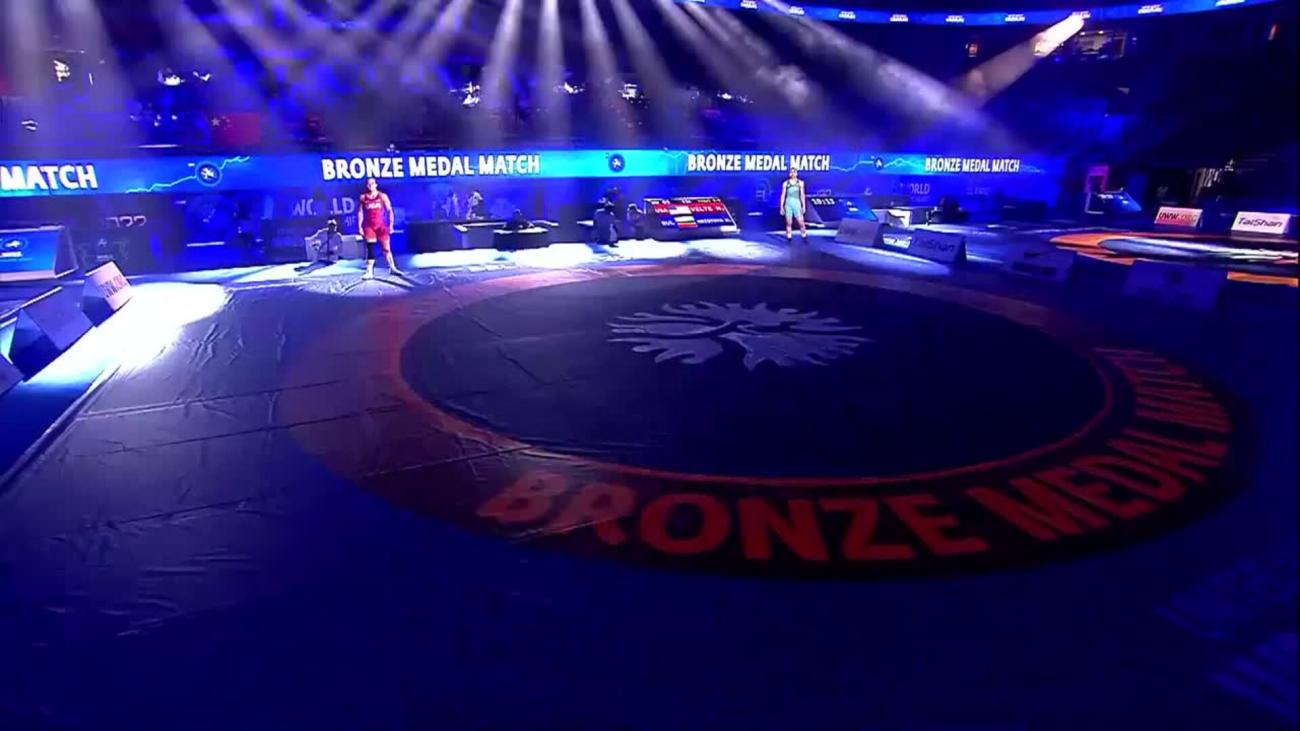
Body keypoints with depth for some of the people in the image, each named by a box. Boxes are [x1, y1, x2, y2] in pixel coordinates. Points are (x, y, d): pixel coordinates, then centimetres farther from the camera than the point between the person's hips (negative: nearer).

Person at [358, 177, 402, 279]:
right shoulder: (363, 197, 3)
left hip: (382, 225, 0)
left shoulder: (383, 196, 0)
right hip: (369, 226, 0)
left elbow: (390, 211, 1)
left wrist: (391, 225, -5)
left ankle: (392, 268, 18)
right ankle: (369, 272, -3)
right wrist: (359, 227, 1)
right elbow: (360, 213, 7)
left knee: (386, 248, 3)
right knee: (370, 249, -5)